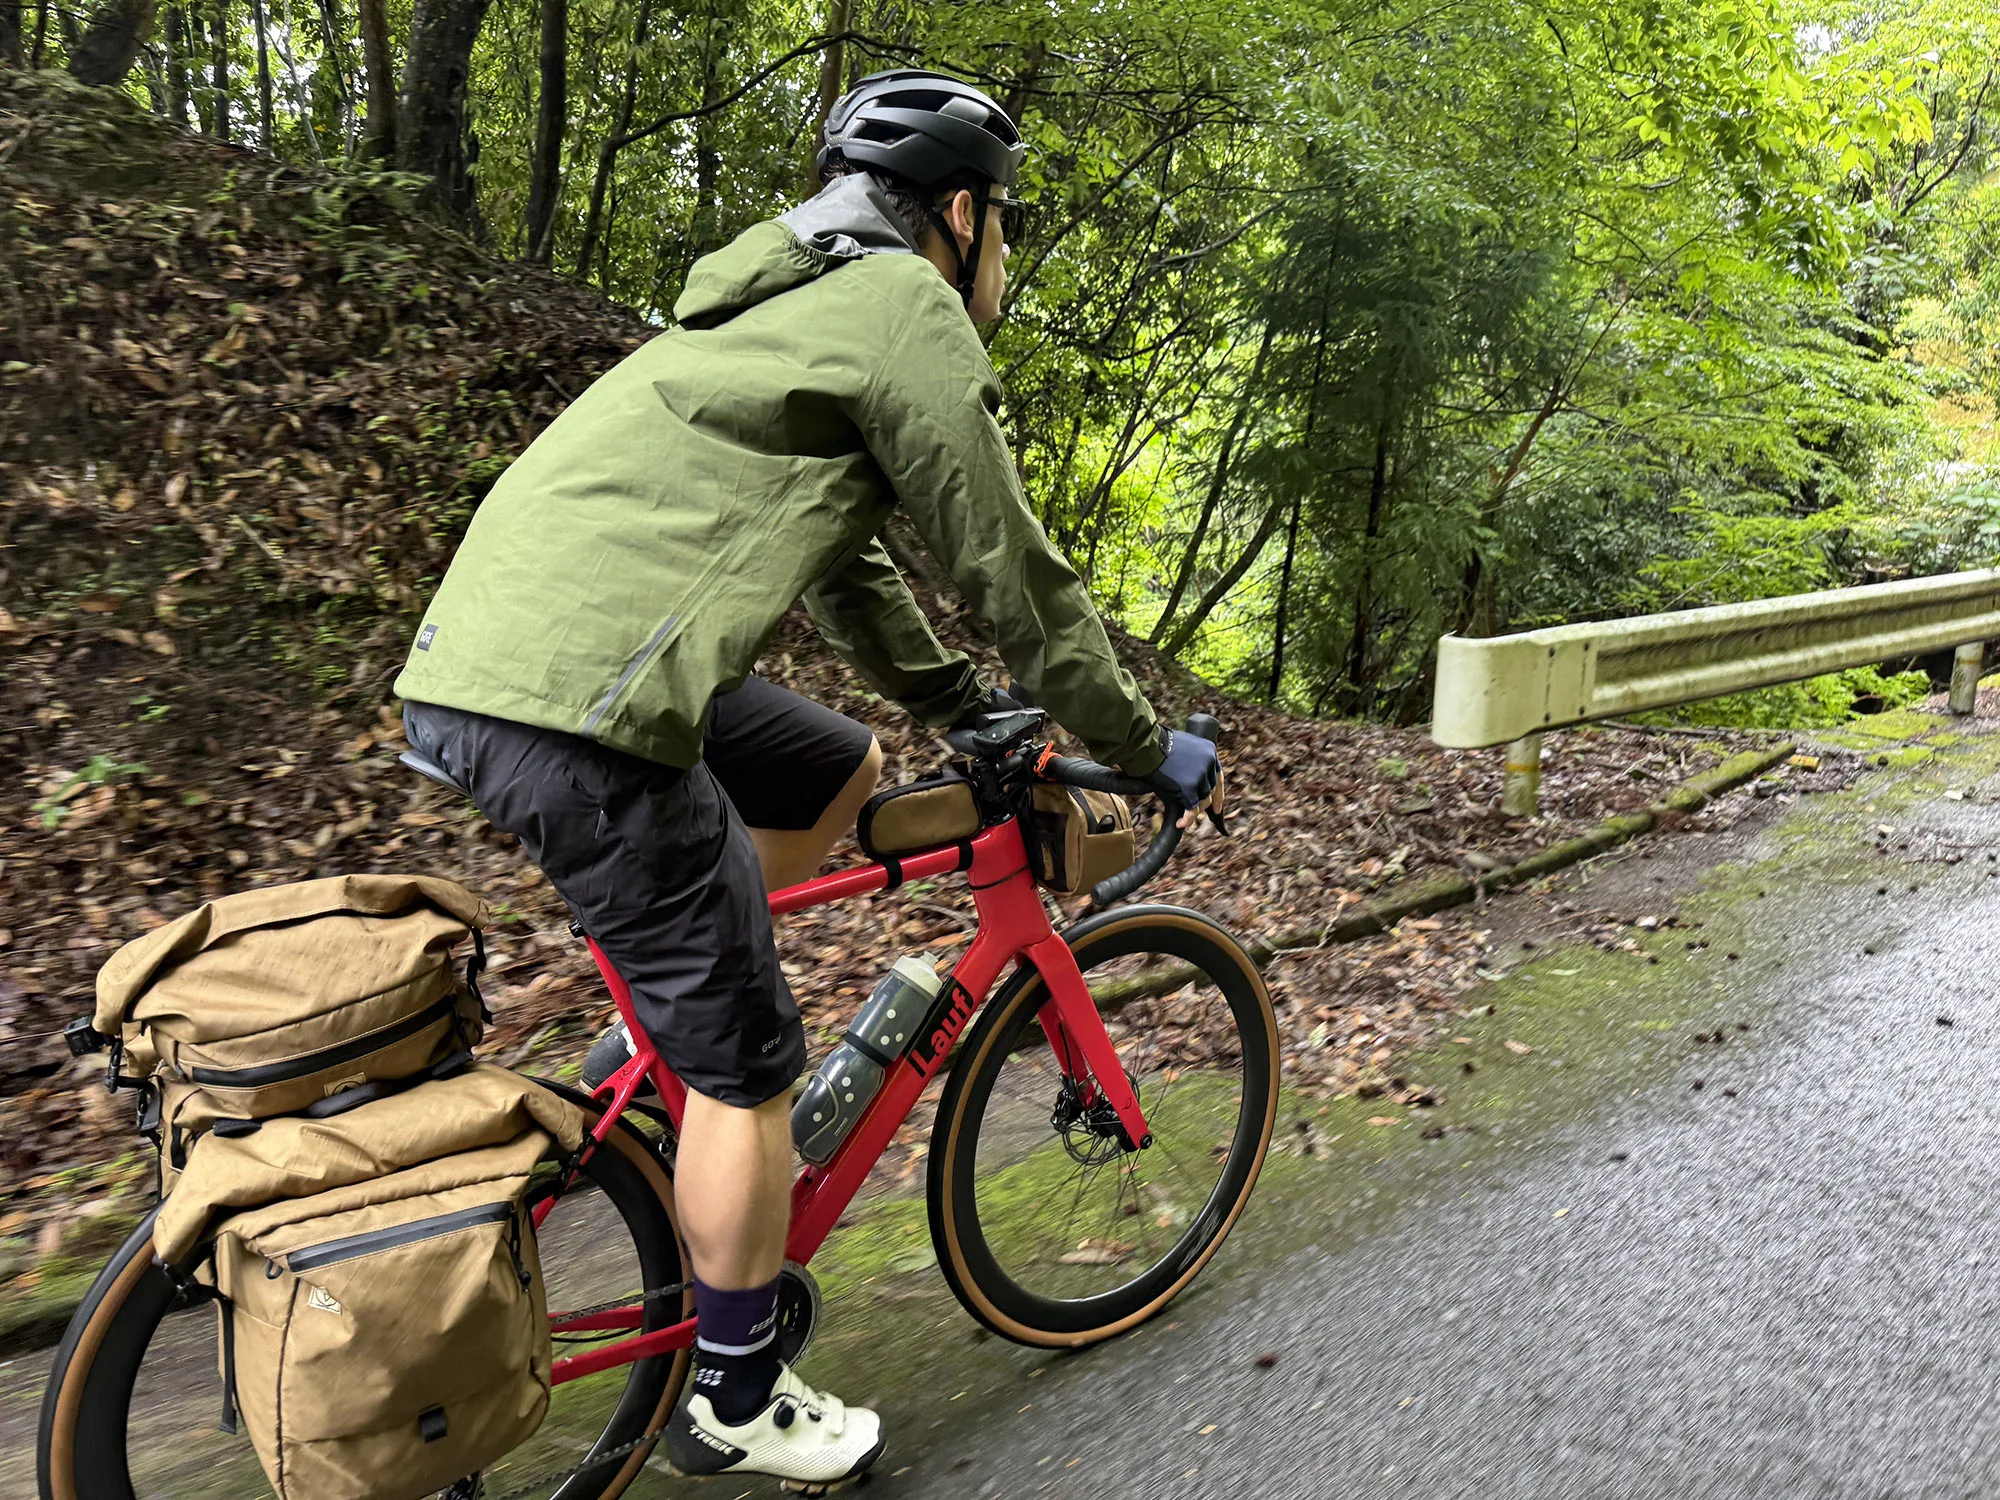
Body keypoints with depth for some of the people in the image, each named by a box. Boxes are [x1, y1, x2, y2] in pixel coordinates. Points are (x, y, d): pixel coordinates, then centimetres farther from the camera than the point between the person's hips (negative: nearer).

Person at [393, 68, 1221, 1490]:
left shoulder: (801, 304, 26)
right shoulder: (908, 310, -5)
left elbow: (848, 561, 32)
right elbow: (1017, 575, -5)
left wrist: (970, 708, 36)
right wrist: (1151, 747, 8)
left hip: (488, 652, 10)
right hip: (577, 701, -10)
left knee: (844, 773, 24)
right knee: (751, 1061, 2)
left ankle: (672, 1064, 27)